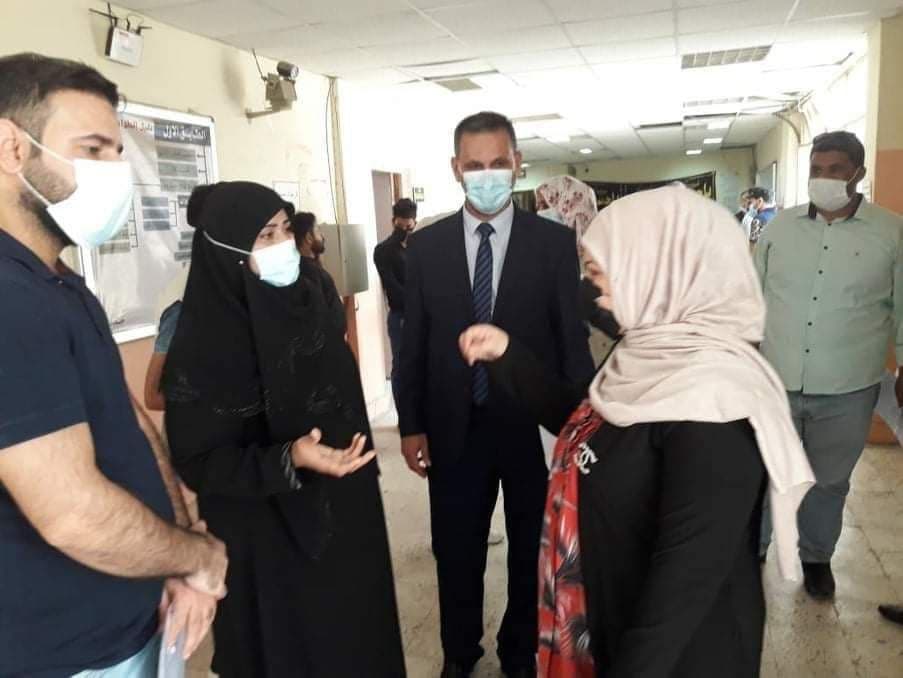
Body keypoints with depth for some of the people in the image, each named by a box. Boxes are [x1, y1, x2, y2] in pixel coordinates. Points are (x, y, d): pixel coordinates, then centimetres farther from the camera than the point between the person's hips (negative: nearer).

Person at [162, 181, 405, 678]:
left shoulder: (305, 300, -1)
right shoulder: (203, 341, -21)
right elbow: (197, 460, -18)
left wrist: (359, 467, 14)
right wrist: (287, 461, -32)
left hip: (343, 512, 6)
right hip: (268, 536, -6)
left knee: (356, 632, 20)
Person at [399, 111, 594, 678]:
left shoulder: (554, 242, -6)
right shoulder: (425, 245, -1)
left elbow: (573, 337, -4)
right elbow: (415, 341, 1)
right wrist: (411, 424, 0)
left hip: (535, 424, -1)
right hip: (455, 426, 1)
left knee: (533, 550, 18)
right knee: (456, 551, 18)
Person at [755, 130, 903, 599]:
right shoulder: (780, 225, 1)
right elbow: (756, 294, 7)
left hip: (847, 389, -1)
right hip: (775, 380, 1)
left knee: (829, 480, 16)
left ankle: (816, 556, 39)